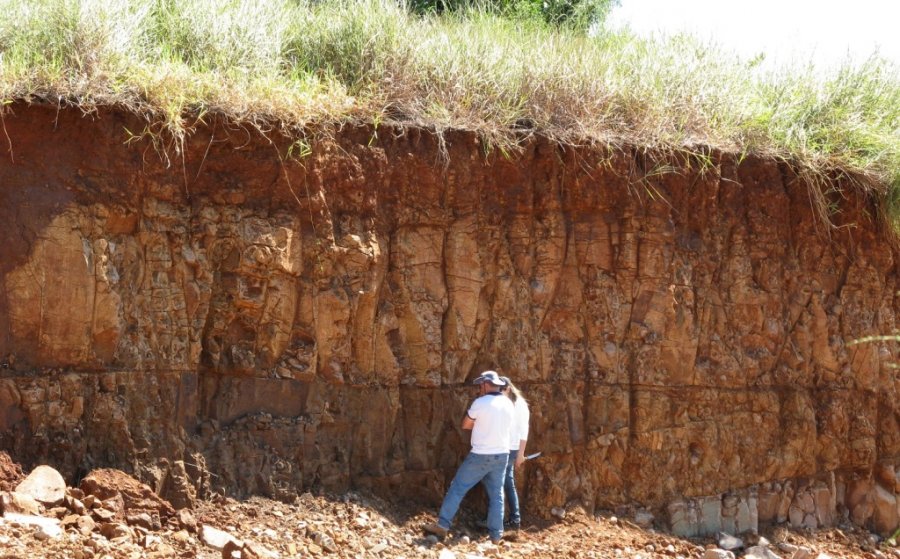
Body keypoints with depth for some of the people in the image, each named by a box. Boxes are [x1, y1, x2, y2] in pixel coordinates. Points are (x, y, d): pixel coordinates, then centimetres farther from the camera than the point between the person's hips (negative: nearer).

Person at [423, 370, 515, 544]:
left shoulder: (480, 403, -13)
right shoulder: (509, 404, 5)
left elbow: (465, 425, -3)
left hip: (480, 456, -5)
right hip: (502, 455, 5)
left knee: (457, 488, 3)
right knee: (496, 495, 10)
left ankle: (442, 525, 3)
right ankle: (496, 535, 8)